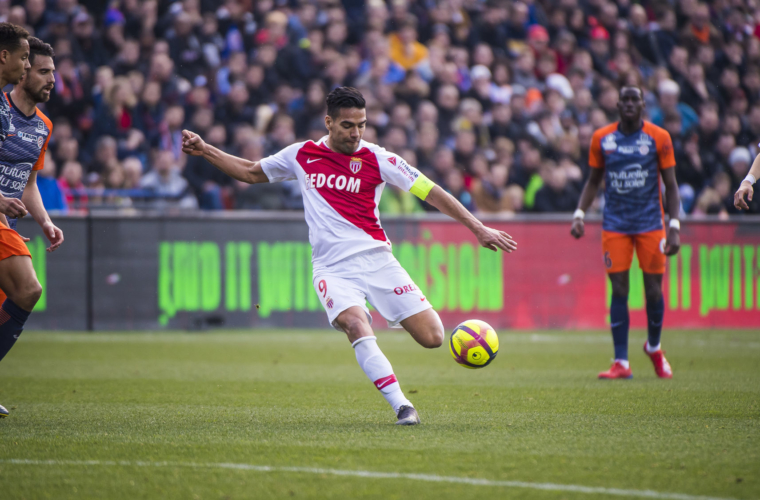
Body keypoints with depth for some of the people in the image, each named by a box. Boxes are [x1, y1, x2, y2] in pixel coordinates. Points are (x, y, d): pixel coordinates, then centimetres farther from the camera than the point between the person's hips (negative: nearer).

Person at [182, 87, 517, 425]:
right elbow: (250, 172, 23)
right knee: (357, 327, -31)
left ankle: (395, 315, 26)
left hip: (376, 260, 0)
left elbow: (430, 192, -1)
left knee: (432, 337, -10)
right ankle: (402, 407, -29)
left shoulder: (376, 159, 0)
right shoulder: (301, 155, 8)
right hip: (332, 268, 0)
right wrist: (204, 150, 14)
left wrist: (478, 228, -5)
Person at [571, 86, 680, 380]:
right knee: (619, 290, -6)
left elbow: (670, 185, 1)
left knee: (653, 290, 0)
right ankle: (621, 363, -4)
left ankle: (654, 348, 27)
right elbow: (593, 181, 13)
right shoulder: (602, 138, 3)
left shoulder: (658, 138, -2)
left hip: (650, 224, -1)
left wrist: (674, 228, -7)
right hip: (615, 226, 1)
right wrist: (579, 214, -1)